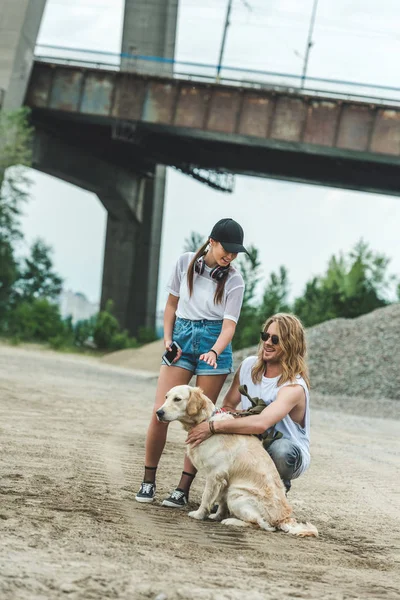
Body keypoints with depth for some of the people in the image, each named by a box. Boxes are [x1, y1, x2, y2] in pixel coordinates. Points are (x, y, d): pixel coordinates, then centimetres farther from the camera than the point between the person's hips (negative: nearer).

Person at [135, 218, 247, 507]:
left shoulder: (234, 281, -6)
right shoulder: (186, 262, 1)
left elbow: (229, 324, -12)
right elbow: (172, 304, 11)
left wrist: (214, 352, -30)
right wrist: (167, 339, 0)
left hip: (213, 345, -2)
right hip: (181, 340, 2)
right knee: (160, 413, -8)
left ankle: (184, 488, 5)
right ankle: (148, 481, 4)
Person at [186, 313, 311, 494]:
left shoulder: (294, 387, -26)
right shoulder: (249, 366, -4)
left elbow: (261, 423, -41)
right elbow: (228, 404, 6)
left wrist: (214, 427, -41)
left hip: (290, 454, -4)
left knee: (280, 449, -40)